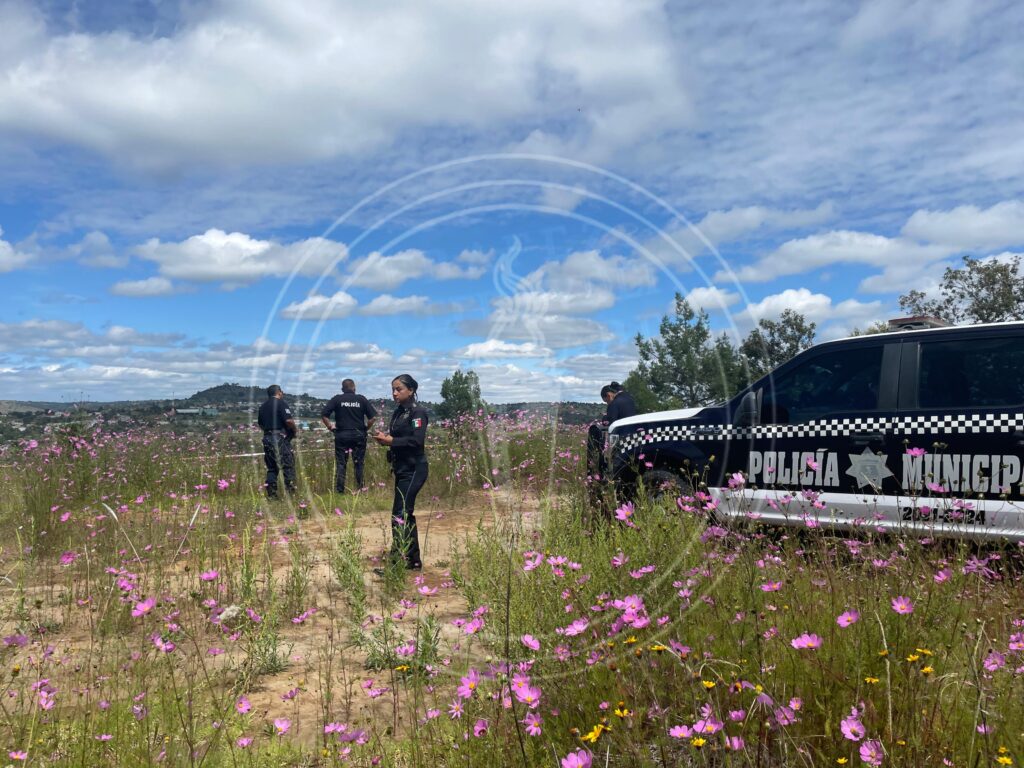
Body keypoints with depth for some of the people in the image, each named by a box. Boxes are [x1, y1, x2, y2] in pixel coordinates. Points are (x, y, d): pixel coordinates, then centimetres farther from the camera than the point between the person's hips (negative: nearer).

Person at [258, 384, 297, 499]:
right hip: (280, 438, -7)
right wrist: (294, 431, -2)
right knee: (289, 465, -3)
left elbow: (260, 423, 20)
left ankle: (271, 494, 7)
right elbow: (289, 421, -17)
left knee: (271, 468, 10)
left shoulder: (263, 406, 16)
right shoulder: (281, 403, -7)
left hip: (267, 438, 7)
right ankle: (290, 492, -8)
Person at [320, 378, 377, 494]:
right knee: (359, 463, 8)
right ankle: (360, 488, 10)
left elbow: (323, 415, -6)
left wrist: (330, 427, 4)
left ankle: (339, 490, 3)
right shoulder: (361, 399, 2)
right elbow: (372, 417, -3)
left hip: (342, 435, 0)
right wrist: (366, 428, 9)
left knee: (340, 463, 5)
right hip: (359, 434, 0)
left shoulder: (336, 399, 0)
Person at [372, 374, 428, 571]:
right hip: (401, 469, 9)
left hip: (413, 470, -9)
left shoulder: (417, 411, -11)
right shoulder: (398, 412, 14)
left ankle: (398, 561, -8)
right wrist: (384, 438, -4)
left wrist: (390, 440, -19)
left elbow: (417, 440, -21)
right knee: (406, 514, 12)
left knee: (400, 515, -11)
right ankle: (413, 560, 20)